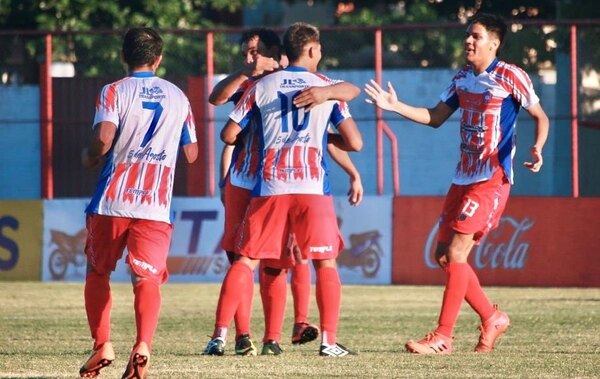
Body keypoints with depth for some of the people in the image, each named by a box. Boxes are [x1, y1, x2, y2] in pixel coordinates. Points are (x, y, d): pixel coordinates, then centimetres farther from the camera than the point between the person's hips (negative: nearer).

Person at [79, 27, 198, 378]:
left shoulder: (114, 92, 1)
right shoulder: (178, 96, 14)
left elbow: (103, 139, -15)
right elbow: (191, 154, 19)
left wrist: (89, 157, 6)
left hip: (113, 201, -1)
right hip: (157, 205, 1)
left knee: (98, 272, 16)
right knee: (147, 277, -6)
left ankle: (103, 345, 6)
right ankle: (143, 343, -30)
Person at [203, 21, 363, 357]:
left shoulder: (261, 87, 9)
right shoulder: (328, 88, 7)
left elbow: (229, 135, 10)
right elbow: (354, 143, 4)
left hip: (270, 187, 1)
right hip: (313, 187, -1)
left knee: (246, 260, 6)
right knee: (326, 263, 8)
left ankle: (220, 336, -1)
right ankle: (329, 340, 1)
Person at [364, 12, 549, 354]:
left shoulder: (510, 77, -8)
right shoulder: (462, 78, 12)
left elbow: (540, 116, -2)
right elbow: (435, 118, 17)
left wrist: (537, 149, -20)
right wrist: (395, 106, 5)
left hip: (492, 179, -8)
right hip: (463, 178, 8)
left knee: (456, 252, -14)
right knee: (444, 255, 7)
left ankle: (444, 337, -11)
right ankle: (493, 318, 21)